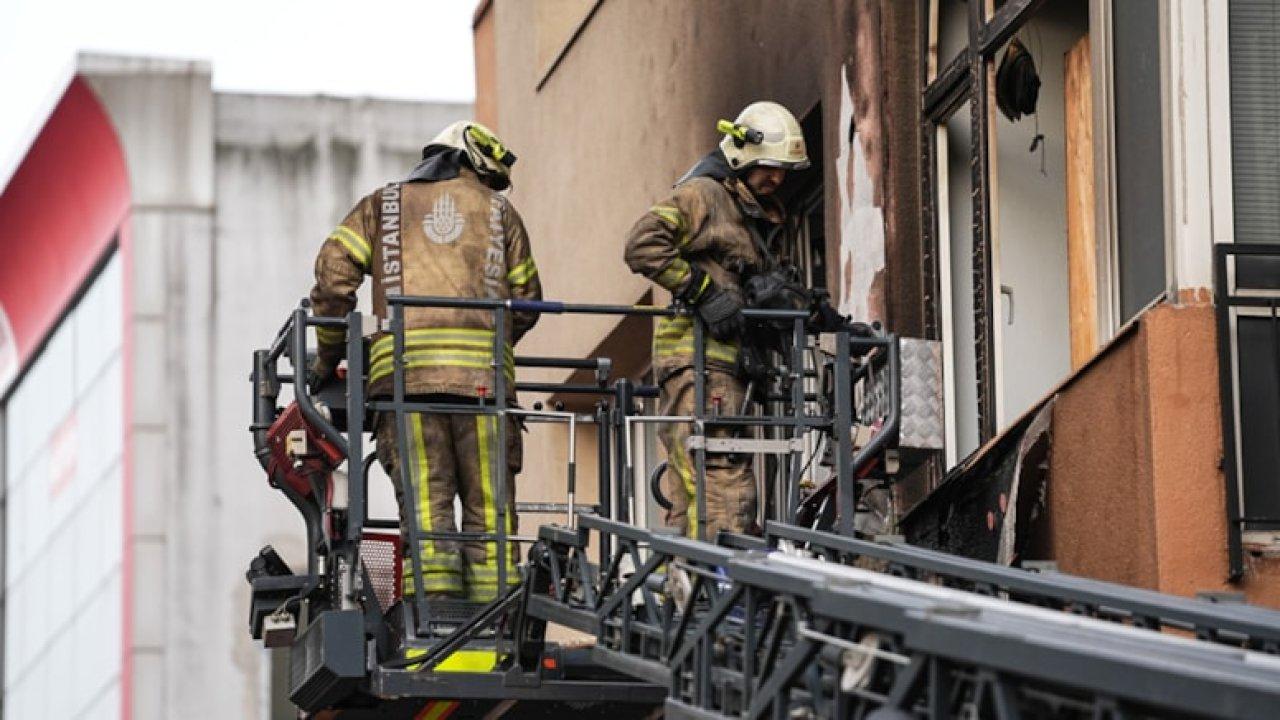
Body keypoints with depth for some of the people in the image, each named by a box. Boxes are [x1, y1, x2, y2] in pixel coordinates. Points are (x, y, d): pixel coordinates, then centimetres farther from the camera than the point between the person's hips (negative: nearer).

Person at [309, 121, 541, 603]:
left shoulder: (383, 205, 22)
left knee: (423, 497, -5)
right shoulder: (498, 211, 22)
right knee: (488, 501, 2)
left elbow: (334, 271, 10)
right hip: (482, 372, 0)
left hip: (403, 368, 0)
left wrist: (328, 354, 18)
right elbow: (526, 300, 19)